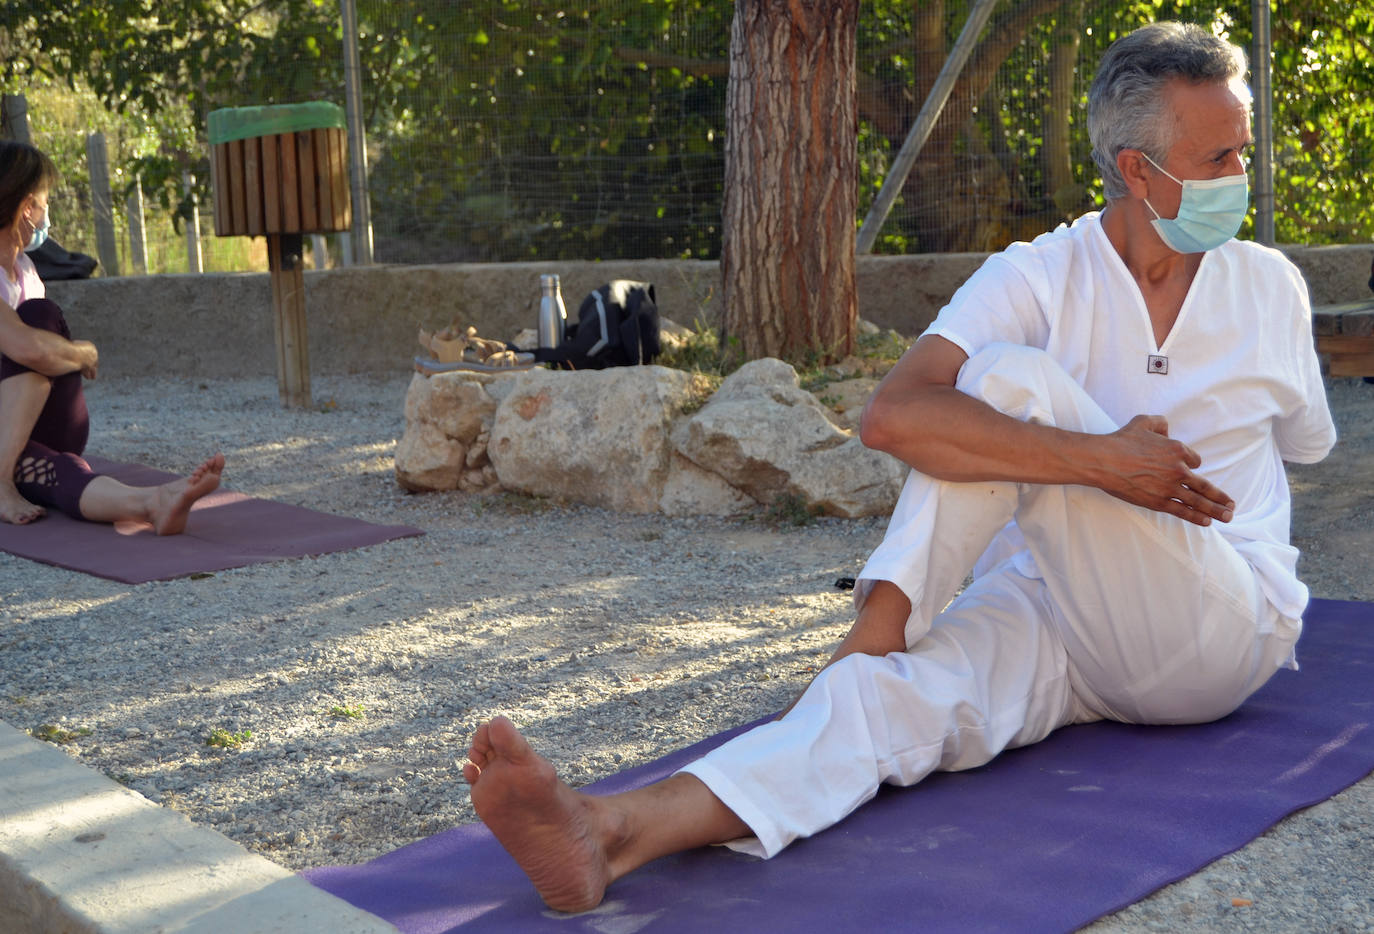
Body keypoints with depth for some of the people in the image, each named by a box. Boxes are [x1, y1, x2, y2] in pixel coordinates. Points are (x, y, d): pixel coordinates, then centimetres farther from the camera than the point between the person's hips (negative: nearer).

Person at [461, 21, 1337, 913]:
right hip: (1051, 608, 0)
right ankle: (613, 830, -52)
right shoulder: (1039, 277, -4)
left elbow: (1307, 440, 24)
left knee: (1015, 377, -24)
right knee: (902, 693, -35)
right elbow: (892, 416, -22)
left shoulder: (1270, 286, 5)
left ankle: (875, 638, -22)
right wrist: (1098, 459, -26)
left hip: (1230, 636, 0)